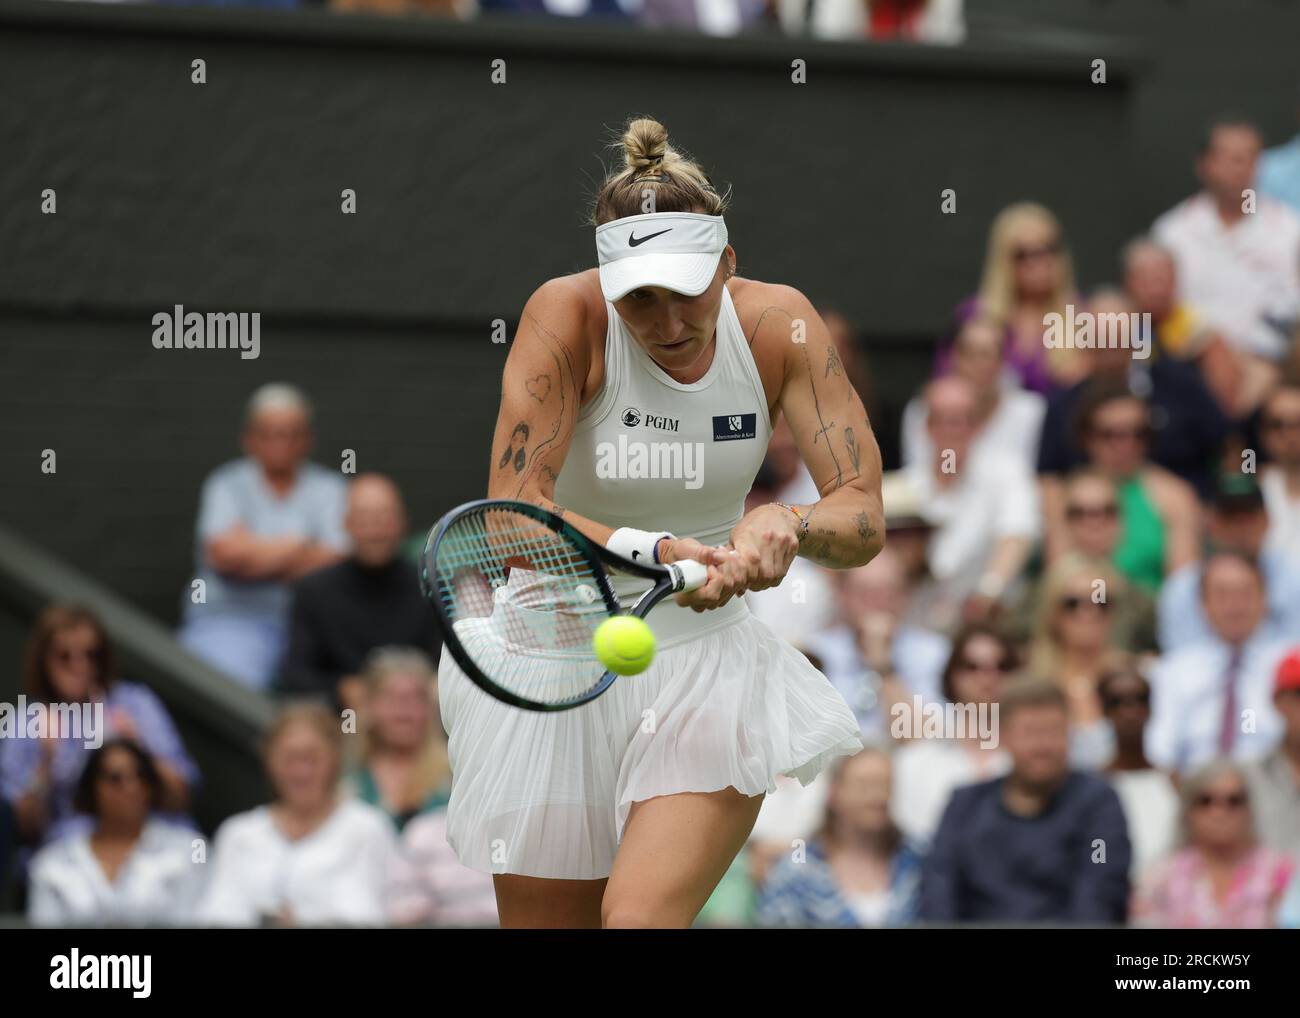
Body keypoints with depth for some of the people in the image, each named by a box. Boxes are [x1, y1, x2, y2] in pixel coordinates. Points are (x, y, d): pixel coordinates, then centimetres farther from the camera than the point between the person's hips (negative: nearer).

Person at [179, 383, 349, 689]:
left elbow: (331, 562, -2)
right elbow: (226, 553, -7)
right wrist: (298, 546, 1)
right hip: (231, 620, -2)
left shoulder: (328, 489, 12)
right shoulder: (227, 485, 9)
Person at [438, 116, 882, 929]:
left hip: (709, 667, 1)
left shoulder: (779, 325, -10)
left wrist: (788, 525, -37)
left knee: (641, 915, -23)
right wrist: (651, 554, -41)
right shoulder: (567, 316, -17)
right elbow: (511, 518, -25)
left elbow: (864, 519, -14)